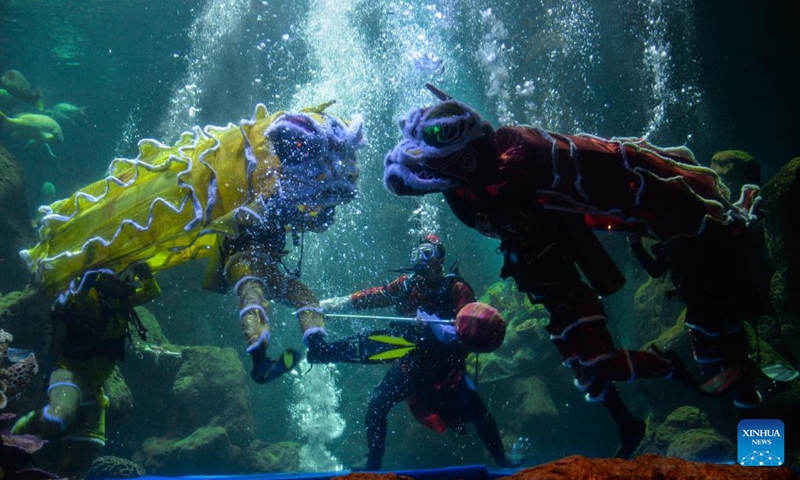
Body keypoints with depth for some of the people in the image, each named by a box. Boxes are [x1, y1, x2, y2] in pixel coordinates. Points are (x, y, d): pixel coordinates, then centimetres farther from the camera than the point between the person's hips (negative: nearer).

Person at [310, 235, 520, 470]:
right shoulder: (408, 283, -1)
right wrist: (330, 305, -4)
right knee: (377, 404, -7)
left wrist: (436, 326, -36)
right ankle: (373, 462, 9)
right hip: (411, 364, 3)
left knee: (476, 411, -7)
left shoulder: (456, 288, -12)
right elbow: (374, 296, 1)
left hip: (447, 367, -3)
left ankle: (501, 460, 13)